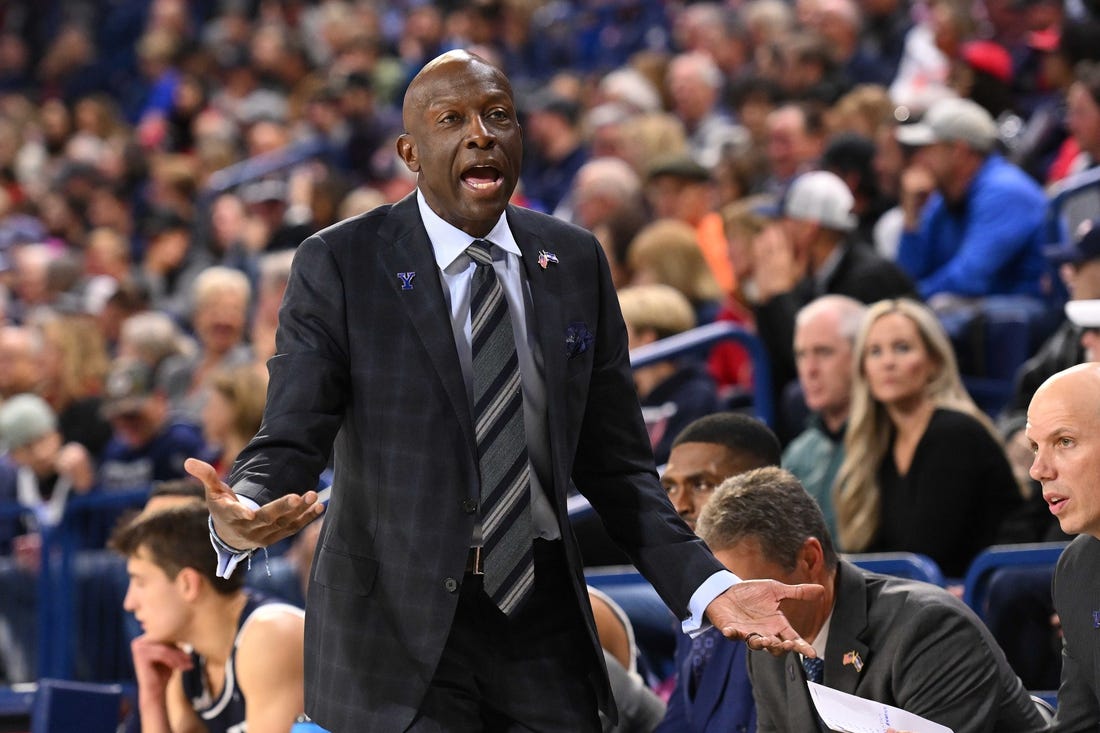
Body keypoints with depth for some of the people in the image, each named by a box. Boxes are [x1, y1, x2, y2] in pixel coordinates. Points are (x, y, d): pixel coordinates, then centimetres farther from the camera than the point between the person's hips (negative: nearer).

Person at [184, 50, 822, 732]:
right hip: (398, 628, -4)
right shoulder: (339, 265, -5)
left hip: (541, 614, 4)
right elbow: (290, 439, -11)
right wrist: (237, 516, -33)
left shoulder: (576, 262, 6)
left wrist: (709, 587, -4)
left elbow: (615, 464, 8)